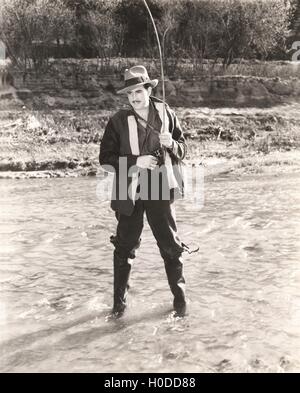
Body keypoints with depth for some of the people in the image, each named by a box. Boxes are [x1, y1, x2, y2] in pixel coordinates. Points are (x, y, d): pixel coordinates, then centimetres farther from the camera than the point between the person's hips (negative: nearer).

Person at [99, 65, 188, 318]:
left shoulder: (166, 114, 1)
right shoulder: (118, 121, -4)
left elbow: (182, 150, 9)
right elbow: (106, 158, -5)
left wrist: (171, 144, -14)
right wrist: (136, 161, -17)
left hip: (160, 191, 1)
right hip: (128, 193, -1)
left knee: (171, 245, 8)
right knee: (125, 247, 8)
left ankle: (180, 297, 26)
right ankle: (120, 300, 24)